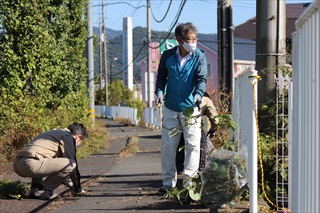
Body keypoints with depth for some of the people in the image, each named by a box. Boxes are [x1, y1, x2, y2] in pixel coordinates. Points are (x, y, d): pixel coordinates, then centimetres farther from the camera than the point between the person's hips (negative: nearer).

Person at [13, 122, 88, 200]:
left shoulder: (54, 133, 33)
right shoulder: (67, 137, 5)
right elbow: (72, 163, 4)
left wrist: (66, 182, 53)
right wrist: (78, 188, 15)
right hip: (31, 164, -10)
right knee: (71, 164, -8)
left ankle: (35, 185, 13)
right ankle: (41, 190, -1)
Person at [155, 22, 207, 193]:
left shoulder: (199, 57, -5)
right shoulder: (168, 56, 1)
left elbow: (201, 78, -15)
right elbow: (161, 76, 12)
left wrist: (198, 94, -34)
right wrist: (159, 91, -7)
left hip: (190, 107, -2)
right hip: (170, 108, 2)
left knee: (192, 144, -2)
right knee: (167, 146, 6)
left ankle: (189, 181, 9)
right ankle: (168, 182, 17)